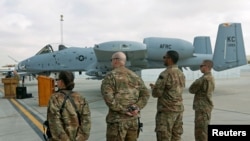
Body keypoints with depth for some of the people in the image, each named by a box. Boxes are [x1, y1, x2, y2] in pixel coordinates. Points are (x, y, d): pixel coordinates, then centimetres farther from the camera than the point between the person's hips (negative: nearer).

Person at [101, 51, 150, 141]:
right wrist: (137, 108, -9)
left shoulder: (110, 76, -8)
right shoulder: (134, 76, 9)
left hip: (117, 120, -5)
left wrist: (123, 110, -17)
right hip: (134, 119, 6)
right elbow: (145, 94, 2)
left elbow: (108, 97, -21)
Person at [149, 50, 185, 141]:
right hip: (179, 109, 8)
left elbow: (156, 93, -15)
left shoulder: (165, 74, -15)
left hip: (166, 110, -8)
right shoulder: (181, 74, 11)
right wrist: (156, 86, 19)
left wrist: (153, 88, 7)